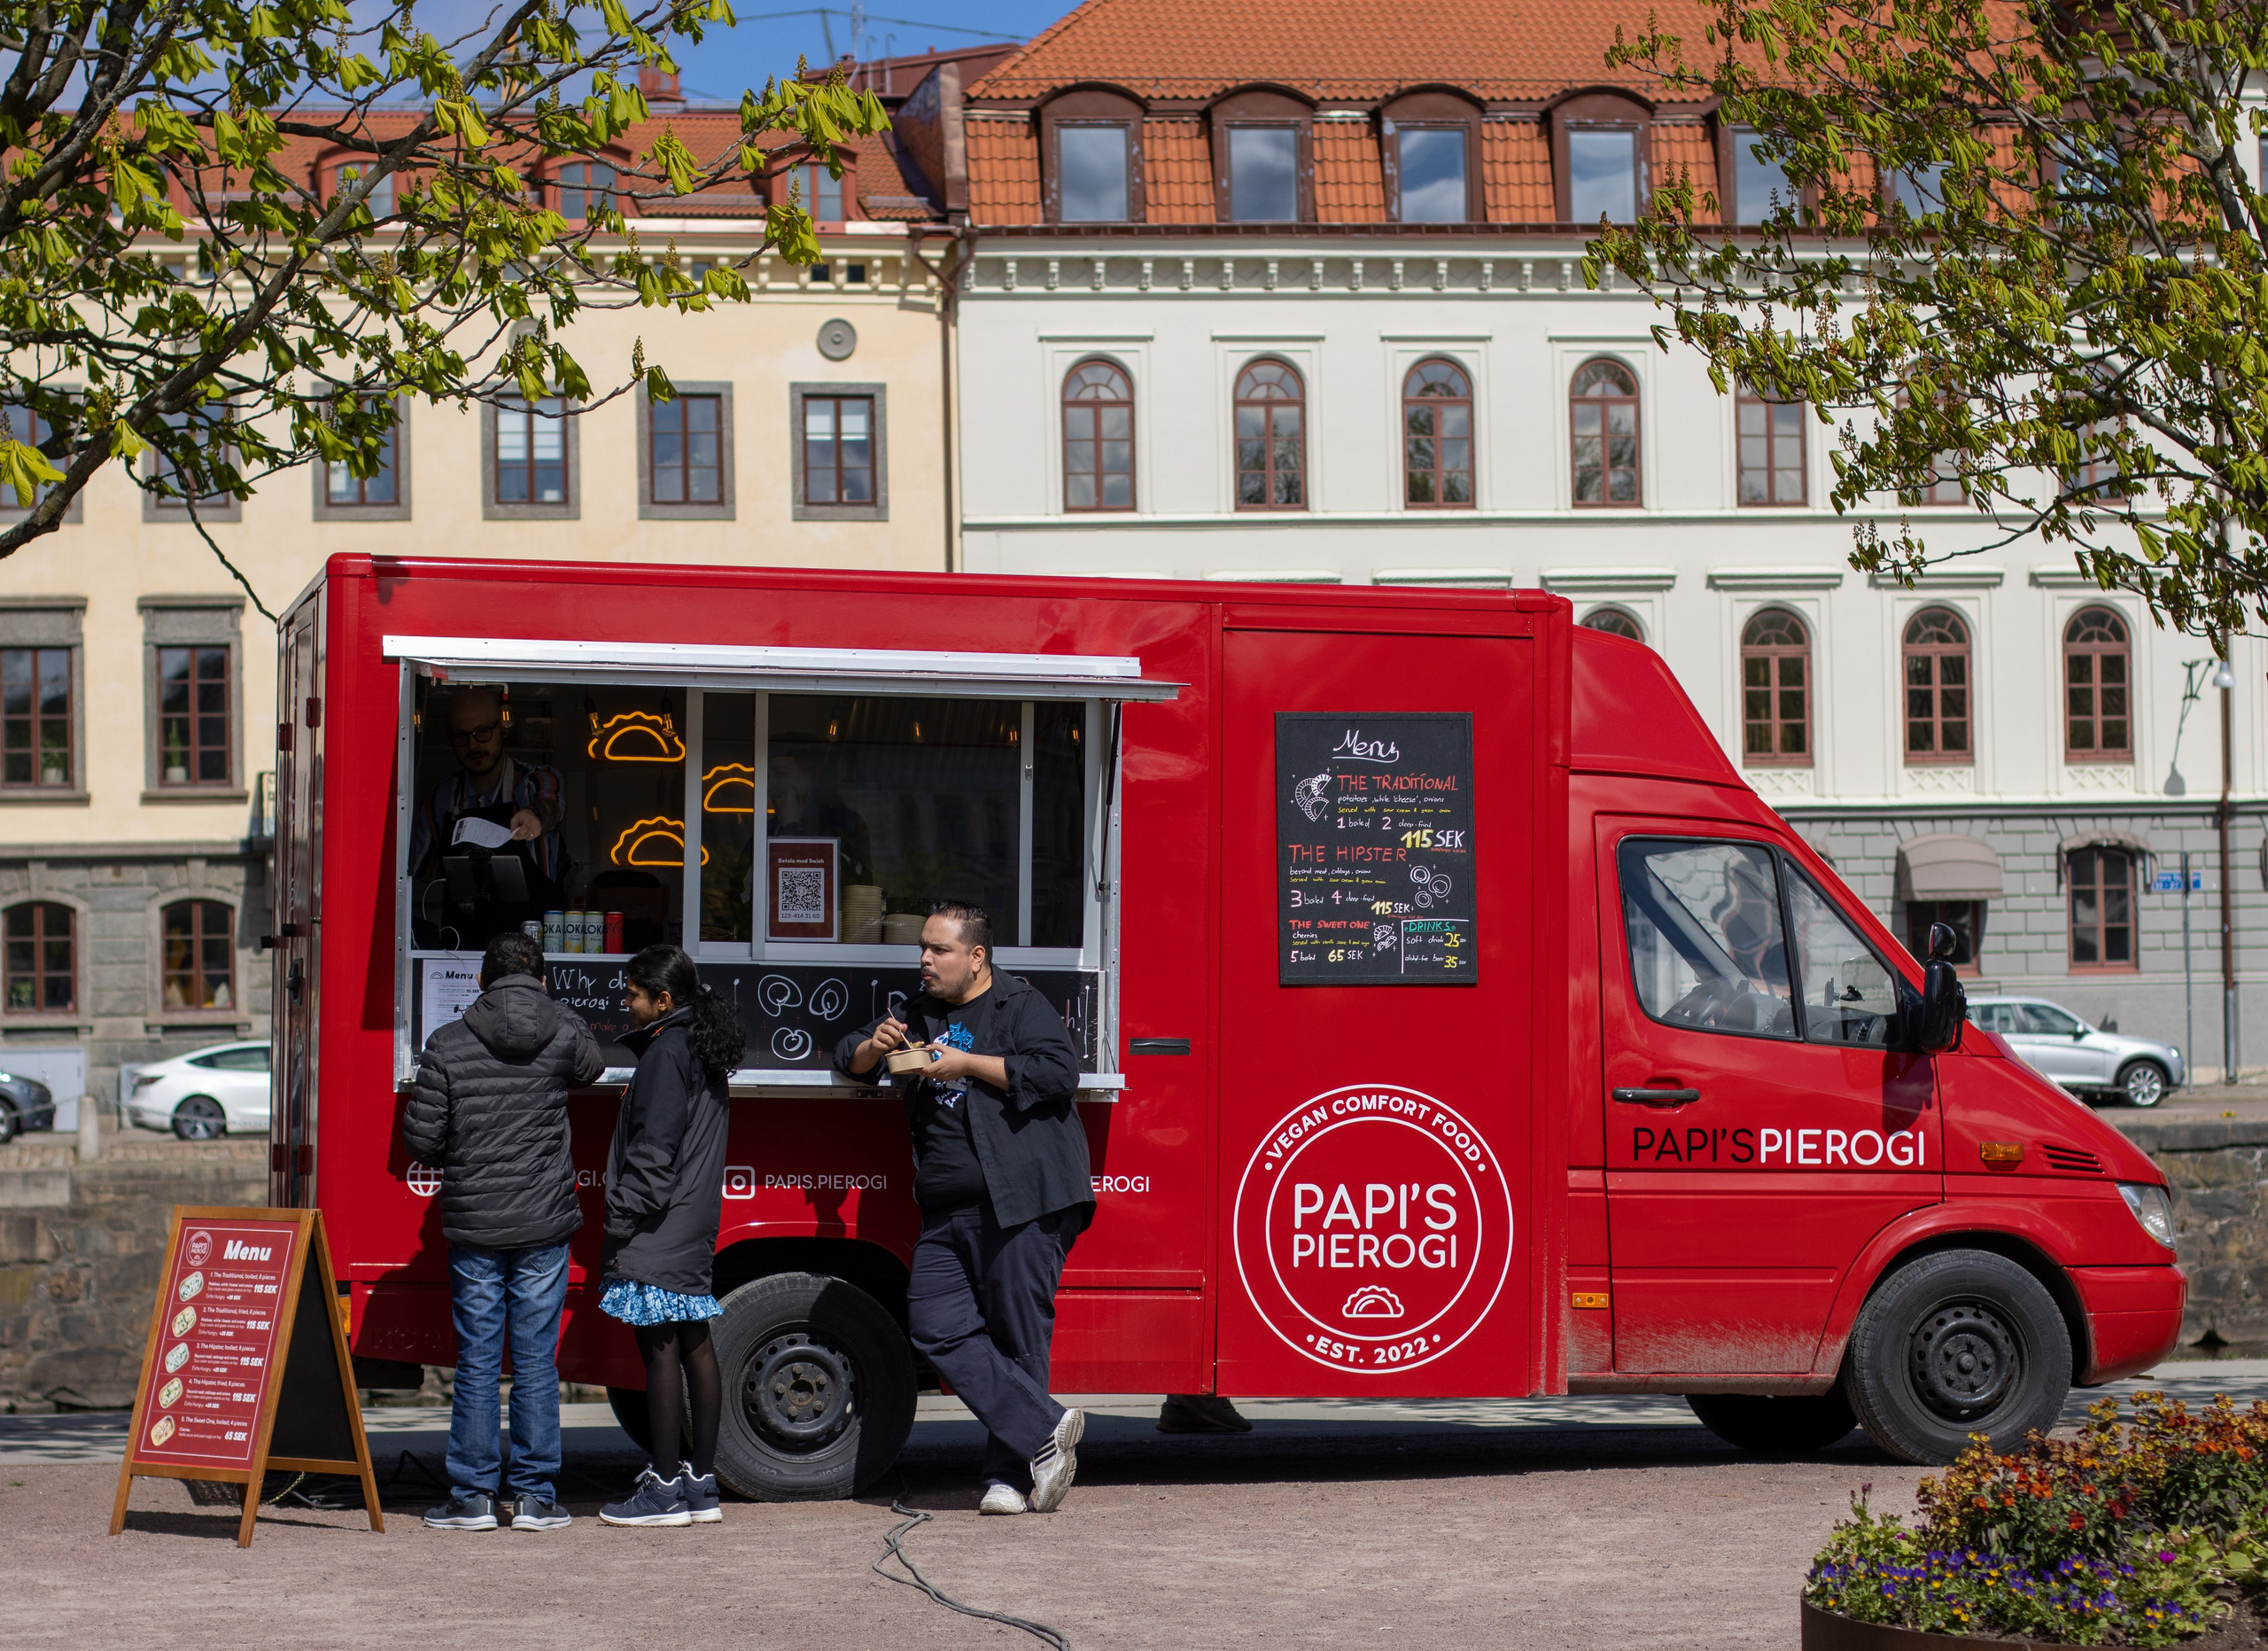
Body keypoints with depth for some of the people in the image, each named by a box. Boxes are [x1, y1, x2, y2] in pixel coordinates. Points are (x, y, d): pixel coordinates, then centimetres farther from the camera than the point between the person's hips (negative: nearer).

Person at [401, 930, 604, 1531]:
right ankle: (535, 1497, 8)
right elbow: (592, 1065, 23)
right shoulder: (565, 1036, -2)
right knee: (537, 1362, 6)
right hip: (545, 1225, 0)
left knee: (477, 1363, 6)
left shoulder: (447, 1045, -4)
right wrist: (546, 1004, 29)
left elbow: (421, 1138, -4)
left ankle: (471, 1497, 9)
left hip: (472, 1225, 0)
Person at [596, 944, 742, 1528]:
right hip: (695, 1230, 10)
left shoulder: (667, 1052, -13)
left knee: (660, 1349, -7)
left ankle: (665, 1490, -6)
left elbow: (654, 1150, -18)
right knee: (695, 1347, 10)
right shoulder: (704, 1052, 16)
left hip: (659, 1233, -10)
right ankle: (701, 1483, 13)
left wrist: (621, 1222, -16)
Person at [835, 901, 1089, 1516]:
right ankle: (1044, 1427, -9)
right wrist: (874, 1046, 2)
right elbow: (847, 1058, 26)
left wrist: (967, 1064, -15)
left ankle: (1010, 1474, 2)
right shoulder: (922, 1014, 20)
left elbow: (1060, 1071, -17)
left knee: (1017, 1337, -4)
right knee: (938, 1326, -7)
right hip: (948, 1213, 7)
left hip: (1022, 1202, -7)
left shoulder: (1020, 1006, -2)